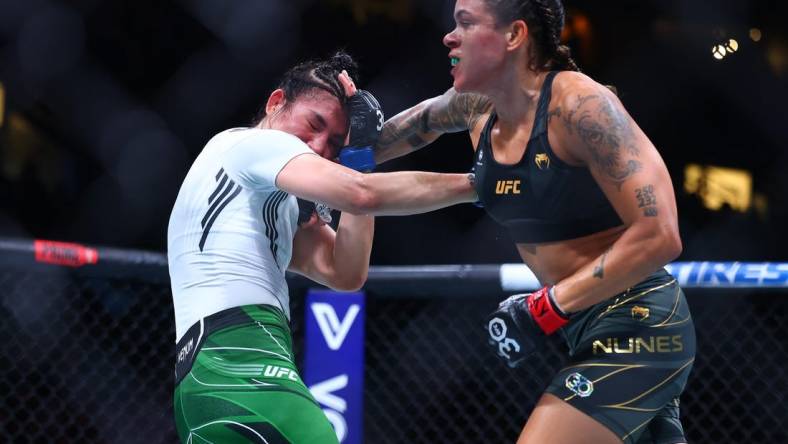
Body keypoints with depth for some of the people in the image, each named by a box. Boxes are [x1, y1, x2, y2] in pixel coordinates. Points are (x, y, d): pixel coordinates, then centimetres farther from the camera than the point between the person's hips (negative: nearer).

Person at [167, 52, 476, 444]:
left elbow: (343, 273, 19)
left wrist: (358, 156, 16)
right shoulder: (252, 142, 3)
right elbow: (362, 193, -13)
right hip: (238, 357, -10)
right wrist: (473, 183, -6)